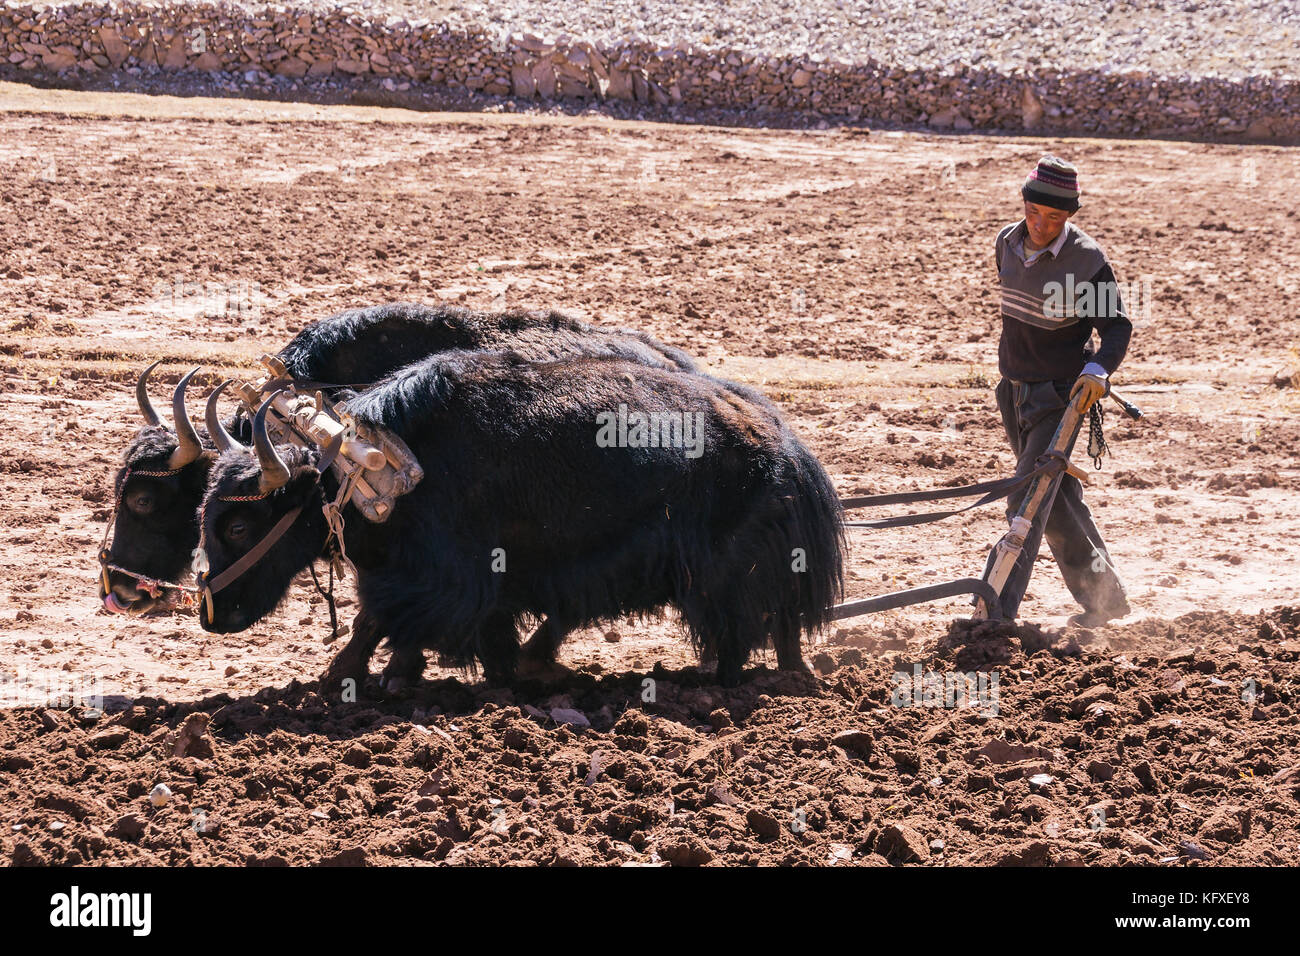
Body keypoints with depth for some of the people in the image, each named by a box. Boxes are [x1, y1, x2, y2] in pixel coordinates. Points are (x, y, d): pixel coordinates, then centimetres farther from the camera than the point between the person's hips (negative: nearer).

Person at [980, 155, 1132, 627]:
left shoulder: (1089, 261, -17)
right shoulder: (1007, 243, 1)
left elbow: (1117, 325, -13)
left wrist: (1099, 368, -31)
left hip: (1060, 394, -7)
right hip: (1014, 390, 7)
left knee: (1029, 499, -15)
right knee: (1057, 502, 16)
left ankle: (997, 610, -17)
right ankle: (1104, 597, 30)